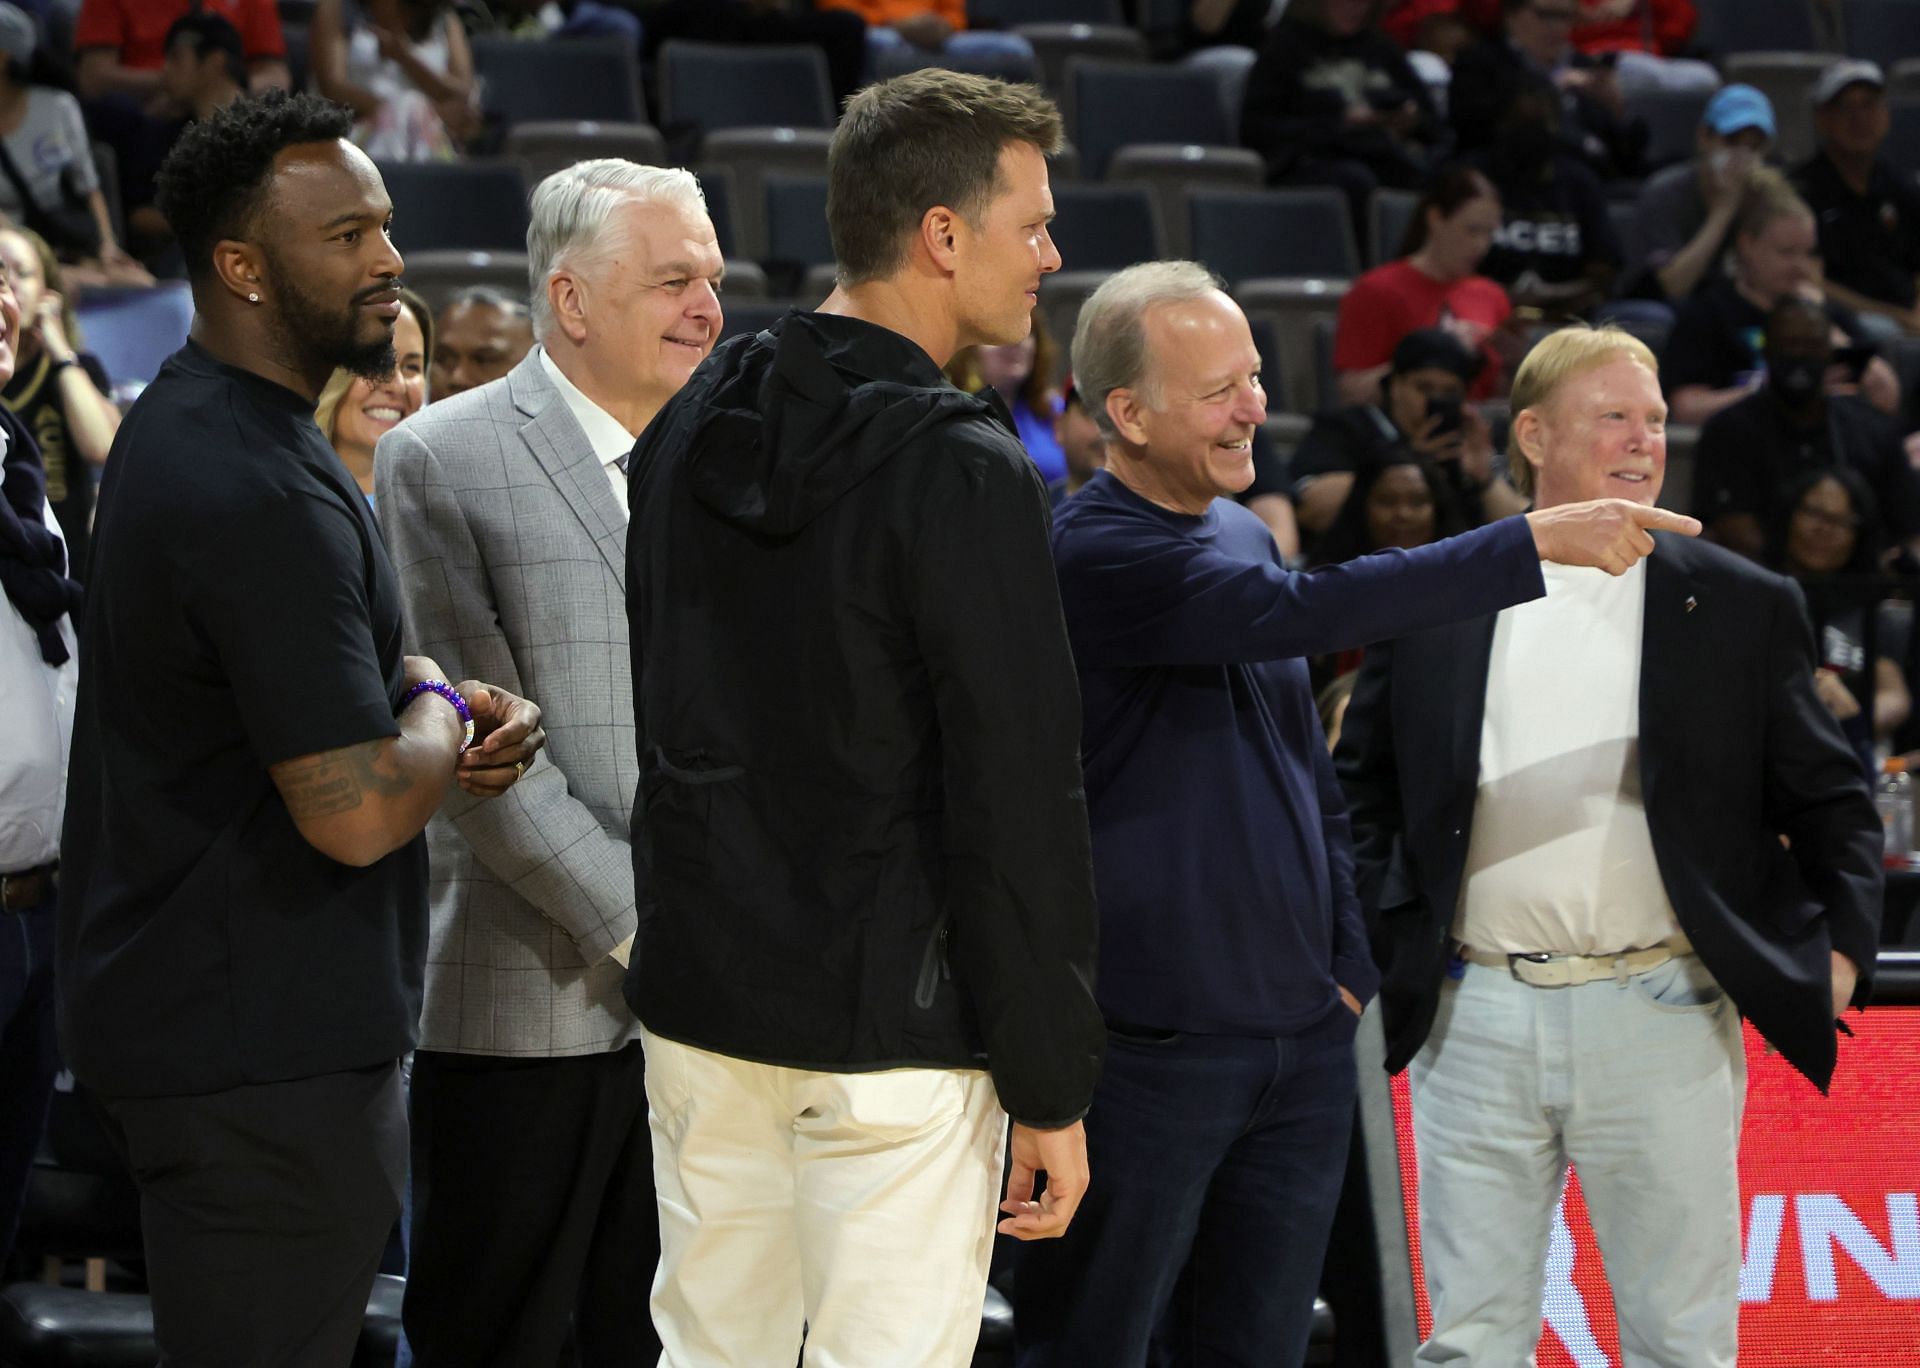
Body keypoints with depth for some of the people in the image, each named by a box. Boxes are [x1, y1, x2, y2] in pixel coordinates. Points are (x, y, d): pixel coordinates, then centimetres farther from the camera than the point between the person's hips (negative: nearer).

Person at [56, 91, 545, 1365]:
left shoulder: (186, 422, 11)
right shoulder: (261, 494, -23)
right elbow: (357, 812, -26)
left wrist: (451, 704, 6)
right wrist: (442, 708, -5)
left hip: (179, 1009, 11)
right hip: (260, 1055, -11)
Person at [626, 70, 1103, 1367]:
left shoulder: (689, 432, 8)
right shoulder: (963, 470, -16)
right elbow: (1020, 799, -16)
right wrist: (1052, 1090, -11)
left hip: (700, 1004, 7)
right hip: (892, 1031, -7)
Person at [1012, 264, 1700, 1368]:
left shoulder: (1243, 533, 14)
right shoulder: (1095, 554, -14)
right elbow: (1306, 613, -27)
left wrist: (1350, 965, 13)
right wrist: (1537, 541, -27)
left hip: (1303, 1036, 8)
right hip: (1154, 1041, -8)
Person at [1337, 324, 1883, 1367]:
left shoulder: (1741, 608, 6)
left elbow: (1832, 803, 8)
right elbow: (1360, 791, 15)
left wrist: (1842, 950, -5)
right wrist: (1364, 936, 3)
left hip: (1657, 1017, -1)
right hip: (1475, 1018, 1)